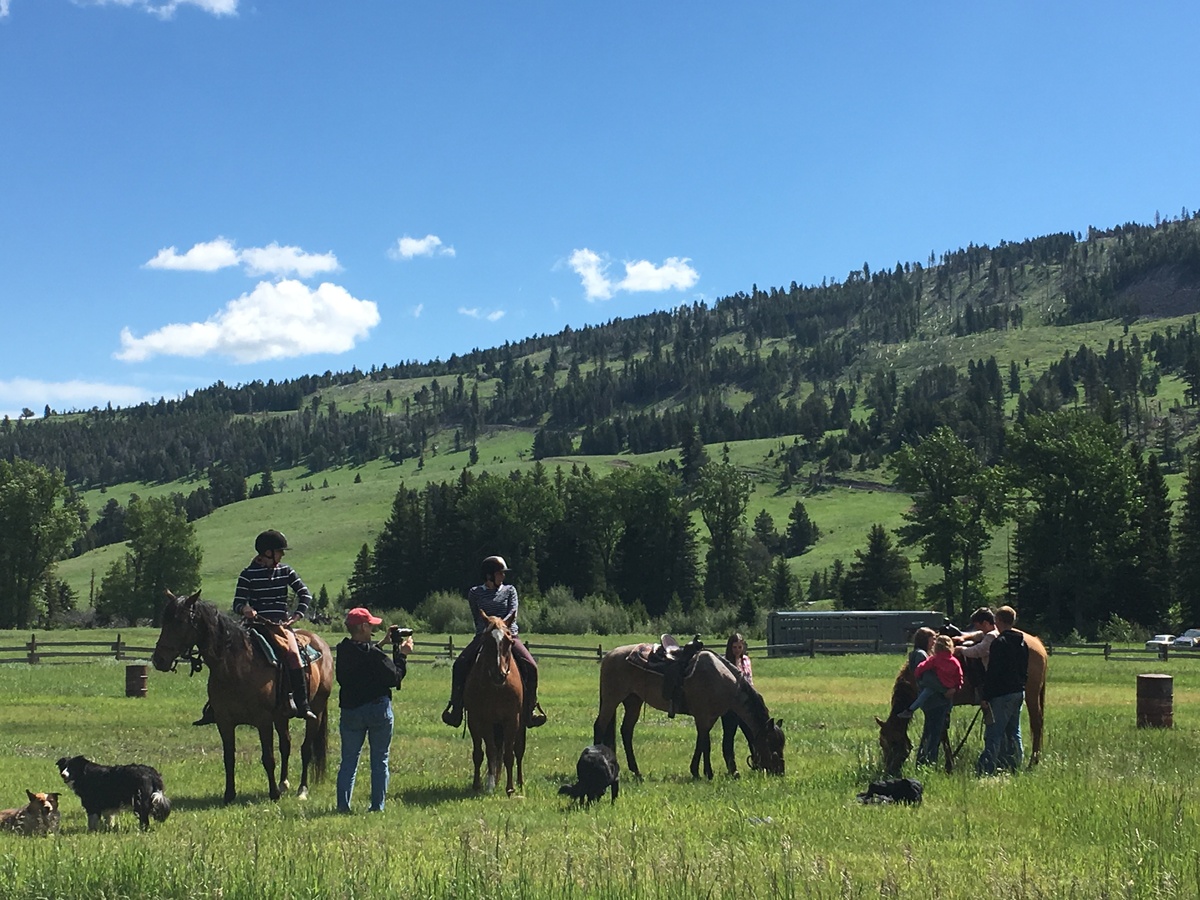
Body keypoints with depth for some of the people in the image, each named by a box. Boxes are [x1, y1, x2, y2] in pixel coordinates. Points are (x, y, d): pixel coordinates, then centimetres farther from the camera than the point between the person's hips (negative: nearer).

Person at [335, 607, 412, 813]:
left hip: (350, 710, 5)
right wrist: (402, 655, -4)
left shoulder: (343, 651, 1)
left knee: (348, 760, 12)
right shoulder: (373, 655, -18)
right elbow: (394, 677, -15)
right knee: (379, 761, 7)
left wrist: (383, 643, 17)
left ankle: (343, 805, 6)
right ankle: (377, 807, 7)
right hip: (378, 709, -5)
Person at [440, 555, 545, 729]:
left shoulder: (510, 590, 12)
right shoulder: (475, 593, 10)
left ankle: (530, 707, -7)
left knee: (530, 666, -22)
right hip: (483, 636, 0)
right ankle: (455, 706, -12)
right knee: (460, 664, -23)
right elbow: (477, 619, 9)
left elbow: (513, 614, -2)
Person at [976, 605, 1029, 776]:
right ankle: (1015, 767, 16)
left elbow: (992, 672, -17)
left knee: (993, 734, -9)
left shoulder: (999, 642, -14)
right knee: (1013, 733, 14)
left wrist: (986, 696, -14)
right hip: (1019, 692, 8)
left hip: (1002, 693, -8)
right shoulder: (1022, 642, 11)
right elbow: (1025, 670, 16)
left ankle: (986, 770, -13)